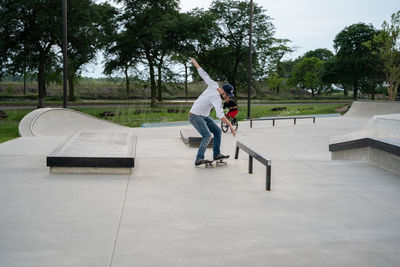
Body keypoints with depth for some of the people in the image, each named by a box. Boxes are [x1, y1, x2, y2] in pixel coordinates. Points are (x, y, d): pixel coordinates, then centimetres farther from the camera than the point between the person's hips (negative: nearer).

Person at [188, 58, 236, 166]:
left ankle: (216, 154, 14)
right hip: (195, 116, -10)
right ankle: (199, 159, -22)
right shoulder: (216, 98, -28)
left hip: (204, 116, 10)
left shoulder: (214, 85, -6)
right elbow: (220, 115, -39)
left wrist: (195, 63, 18)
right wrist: (231, 126, -40)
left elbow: (204, 74, 4)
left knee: (217, 131, 9)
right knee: (208, 136, -24)